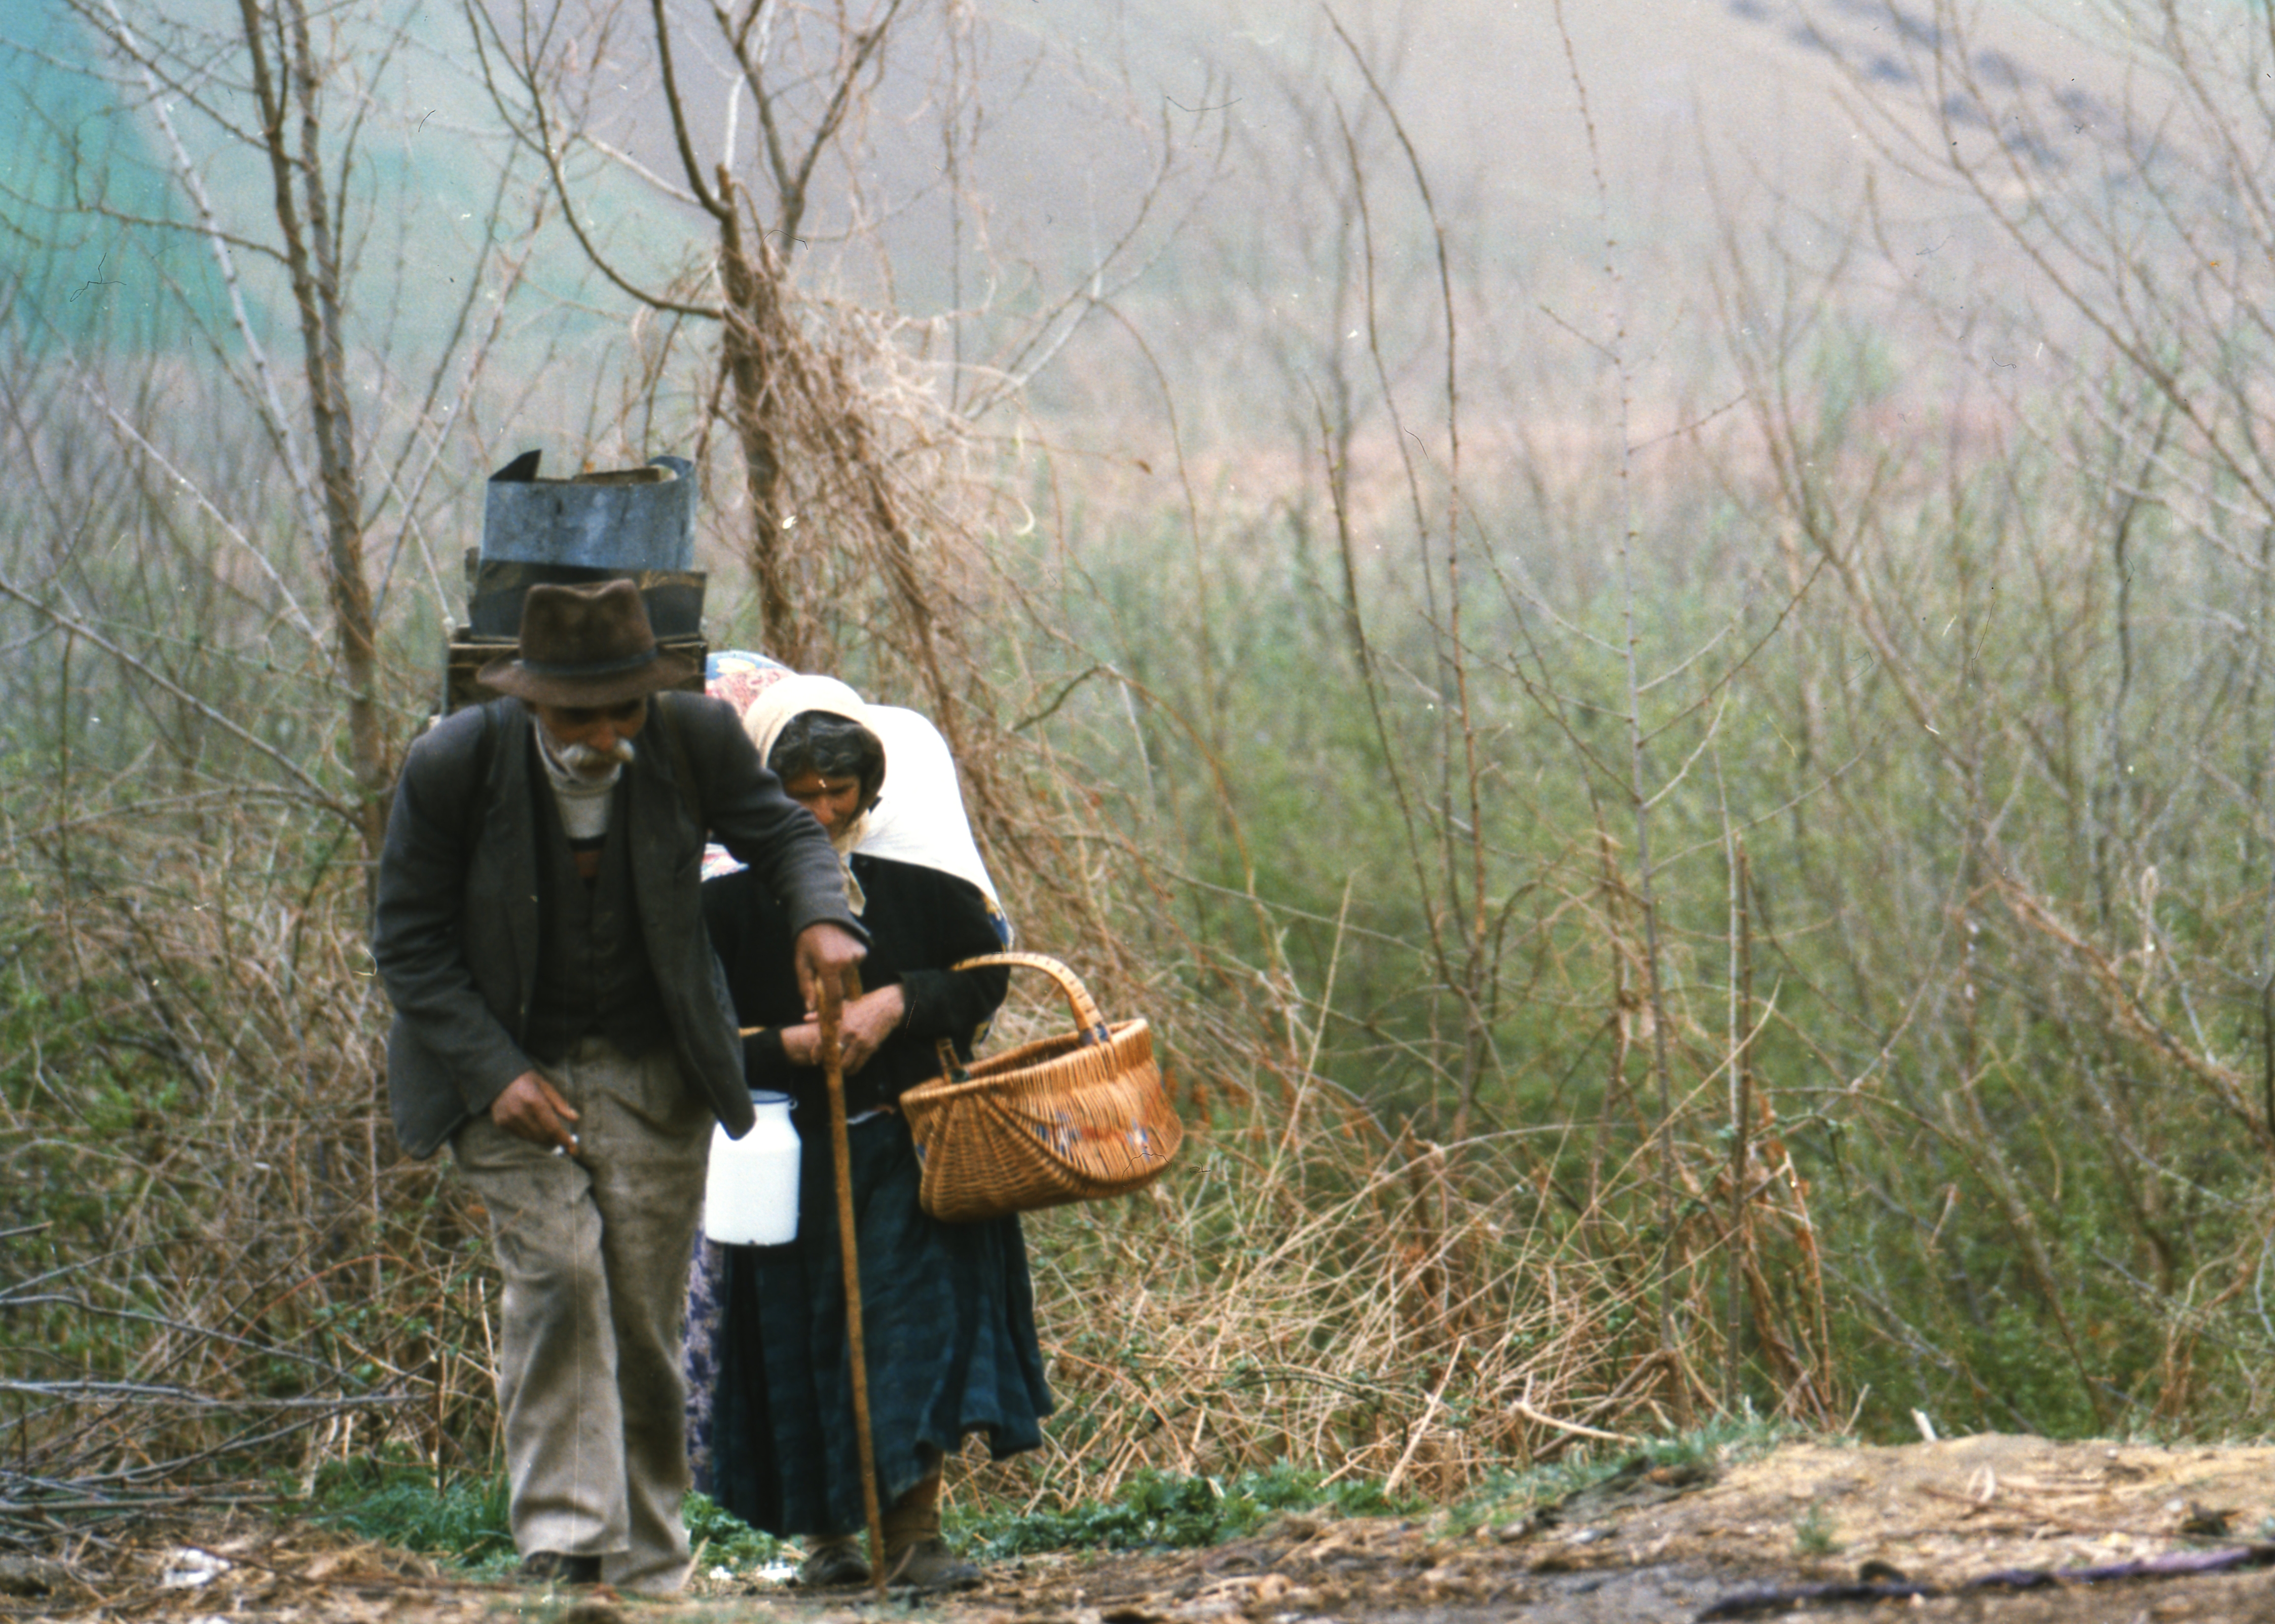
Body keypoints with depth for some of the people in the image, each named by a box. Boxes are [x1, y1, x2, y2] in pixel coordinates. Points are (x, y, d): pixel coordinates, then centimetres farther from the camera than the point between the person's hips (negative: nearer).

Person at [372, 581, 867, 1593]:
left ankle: (647, 1566, 15)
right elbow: (408, 942, -9)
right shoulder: (454, 766, -17)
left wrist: (820, 916, -21)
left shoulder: (694, 739, -13)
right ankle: (563, 1537, -20)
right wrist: (495, 1076, -19)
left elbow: (781, 830, 2)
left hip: (653, 1070, 2)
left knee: (644, 1312, 3)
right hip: (507, 1067, -2)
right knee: (555, 1272, -20)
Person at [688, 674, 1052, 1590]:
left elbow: (985, 978, 9)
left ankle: (913, 1531, -10)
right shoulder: (730, 908, -4)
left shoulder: (919, 892, 2)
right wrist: (786, 1046, -18)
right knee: (805, 1334, 3)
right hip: (791, 1158, -1)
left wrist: (898, 1005, -7)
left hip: (909, 1146, 1)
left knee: (924, 1312, -11)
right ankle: (825, 1532, 19)